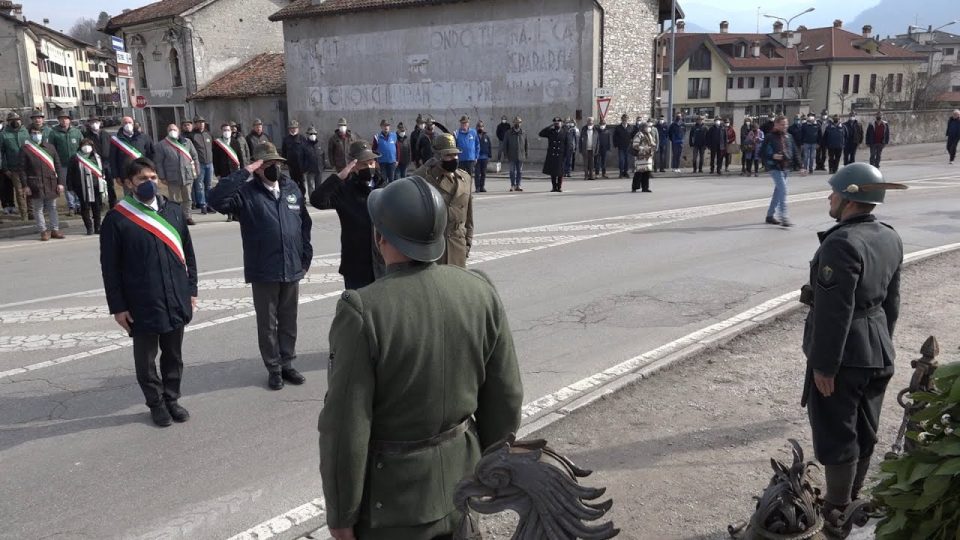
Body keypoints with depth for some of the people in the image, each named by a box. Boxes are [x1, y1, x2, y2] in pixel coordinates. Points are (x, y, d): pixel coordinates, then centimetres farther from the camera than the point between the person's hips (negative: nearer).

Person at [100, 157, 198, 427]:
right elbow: (109, 268, -5)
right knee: (146, 357, 11)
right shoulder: (116, 219, -8)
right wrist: (118, 306, -7)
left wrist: (191, 290, 8)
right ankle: (156, 403, 28)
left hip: (176, 300, 3)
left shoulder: (173, 210, 3)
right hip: (141, 304, -3)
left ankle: (172, 398, 32)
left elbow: (187, 253, 10)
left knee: (174, 354, 15)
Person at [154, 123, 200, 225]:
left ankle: (187, 217, 14)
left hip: (188, 176, 2)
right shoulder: (161, 145, 3)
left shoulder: (187, 142, 12)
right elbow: (159, 162, 0)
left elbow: (195, 157, 13)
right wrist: (162, 177, -5)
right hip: (172, 178, -2)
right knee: (175, 200, 0)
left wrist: (196, 171, 7)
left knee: (188, 199, 6)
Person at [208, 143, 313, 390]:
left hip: (292, 269, 4)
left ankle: (287, 364, 29)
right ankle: (274, 369, 23)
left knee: (289, 322, 15)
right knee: (268, 324, 9)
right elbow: (216, 198, -26)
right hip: (263, 272, -3)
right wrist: (244, 173, -24)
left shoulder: (292, 188, 5)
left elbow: (304, 224, 10)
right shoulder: (246, 192, -7)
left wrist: (306, 257, 7)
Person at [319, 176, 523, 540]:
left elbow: (346, 426, -20)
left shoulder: (362, 310, -24)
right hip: (461, 480, 4)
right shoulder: (480, 291, -9)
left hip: (393, 493, -4)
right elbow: (505, 396, -1)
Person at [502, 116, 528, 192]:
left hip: (521, 156, 2)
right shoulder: (508, 133, 2)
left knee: (520, 171, 4)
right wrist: (505, 155, -2)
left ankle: (518, 185, 10)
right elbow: (505, 145, 4)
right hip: (512, 157, -2)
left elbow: (527, 144, 11)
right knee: (512, 171, -1)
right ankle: (512, 185, 5)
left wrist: (526, 154, 3)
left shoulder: (523, 134, 6)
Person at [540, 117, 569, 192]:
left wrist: (565, 155, -5)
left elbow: (566, 146, 3)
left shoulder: (564, 133, 4)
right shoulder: (550, 132, 7)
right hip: (551, 155, 2)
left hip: (560, 155, -1)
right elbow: (541, 134, -7)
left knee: (560, 173, 1)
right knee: (552, 172, 6)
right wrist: (550, 127, -9)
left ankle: (559, 187, 10)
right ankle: (554, 187, 14)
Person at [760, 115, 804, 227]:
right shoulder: (770, 137, -6)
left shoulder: (789, 137, 10)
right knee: (783, 190, -17)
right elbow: (761, 153, -5)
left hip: (786, 168, 7)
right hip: (775, 167, -7)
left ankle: (770, 215, 25)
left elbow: (795, 152, 14)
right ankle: (784, 218, -17)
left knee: (778, 192, 13)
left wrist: (799, 167, 8)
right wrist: (772, 156, -21)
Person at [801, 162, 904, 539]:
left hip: (843, 355, -9)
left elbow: (834, 312, -24)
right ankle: (851, 500, 36)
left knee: (836, 436, 4)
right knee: (864, 432, 20)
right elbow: (892, 301, 13)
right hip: (878, 351, 9)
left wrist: (823, 364, -18)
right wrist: (882, 341, 23)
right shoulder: (890, 238, 5)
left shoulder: (842, 243, -24)